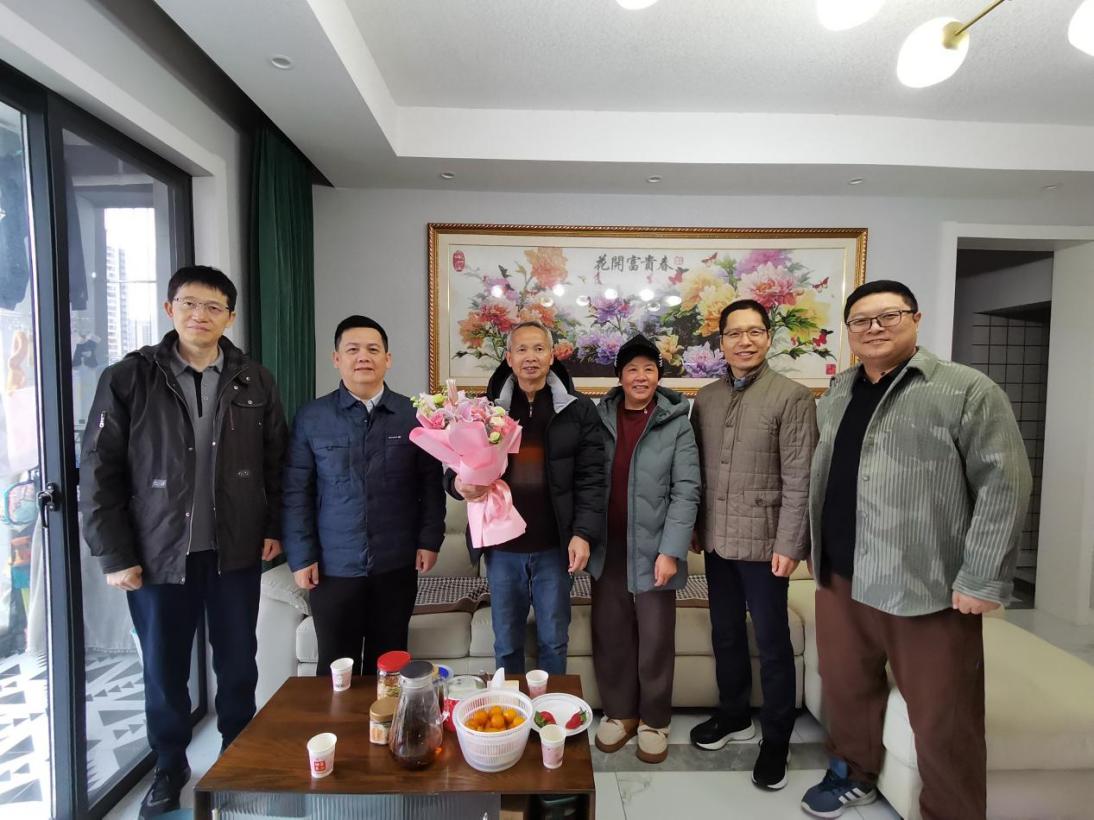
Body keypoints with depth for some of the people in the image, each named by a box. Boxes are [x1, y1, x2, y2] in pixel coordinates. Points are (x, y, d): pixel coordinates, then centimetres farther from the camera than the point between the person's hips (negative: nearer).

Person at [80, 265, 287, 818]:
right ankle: (170, 768, 39)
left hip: (236, 551, 1)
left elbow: (276, 461, 6)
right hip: (159, 554, -1)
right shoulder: (128, 379, -4)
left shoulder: (254, 382, 1)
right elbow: (99, 472, -3)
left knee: (238, 664, 14)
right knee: (163, 670, 14)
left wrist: (274, 527, 3)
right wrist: (114, 555, -6)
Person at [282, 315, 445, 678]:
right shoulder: (310, 417, -1)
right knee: (336, 667, 13)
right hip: (333, 566, 0)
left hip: (396, 564, 1)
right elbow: (296, 492, -1)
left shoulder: (414, 415, 0)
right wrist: (301, 556, -3)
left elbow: (431, 482, 3)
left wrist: (429, 540, -3)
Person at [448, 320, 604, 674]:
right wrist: (459, 484, -17)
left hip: (554, 547, -1)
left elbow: (591, 478, -3)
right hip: (501, 547, 1)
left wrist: (583, 533, -12)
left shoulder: (579, 410, -1)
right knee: (506, 644, 16)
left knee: (554, 641, 15)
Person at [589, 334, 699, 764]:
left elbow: (686, 492, -8)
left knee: (655, 640, 9)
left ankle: (654, 719, 31)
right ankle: (619, 712, 34)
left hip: (652, 549, -2)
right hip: (607, 548, 2)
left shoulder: (676, 424, -5)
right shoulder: (599, 417, 2)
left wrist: (671, 551, -14)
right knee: (610, 635, 13)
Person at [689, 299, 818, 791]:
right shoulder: (706, 398, 7)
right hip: (718, 541, 5)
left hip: (763, 542, -5)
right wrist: (694, 527, 9)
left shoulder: (792, 397, -9)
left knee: (772, 643, 8)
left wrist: (789, 544, -14)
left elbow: (799, 478, -12)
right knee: (725, 635, 18)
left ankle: (776, 741, 26)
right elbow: (696, 469, 9)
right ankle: (733, 716, 38)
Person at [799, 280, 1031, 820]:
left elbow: (1003, 484, -11)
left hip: (928, 585, -5)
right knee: (845, 687, 20)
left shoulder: (967, 390, -7)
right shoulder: (836, 396, 10)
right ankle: (853, 775, 44)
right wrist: (818, 552, 13)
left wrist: (982, 579, -14)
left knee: (942, 721, 9)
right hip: (840, 578, 5)